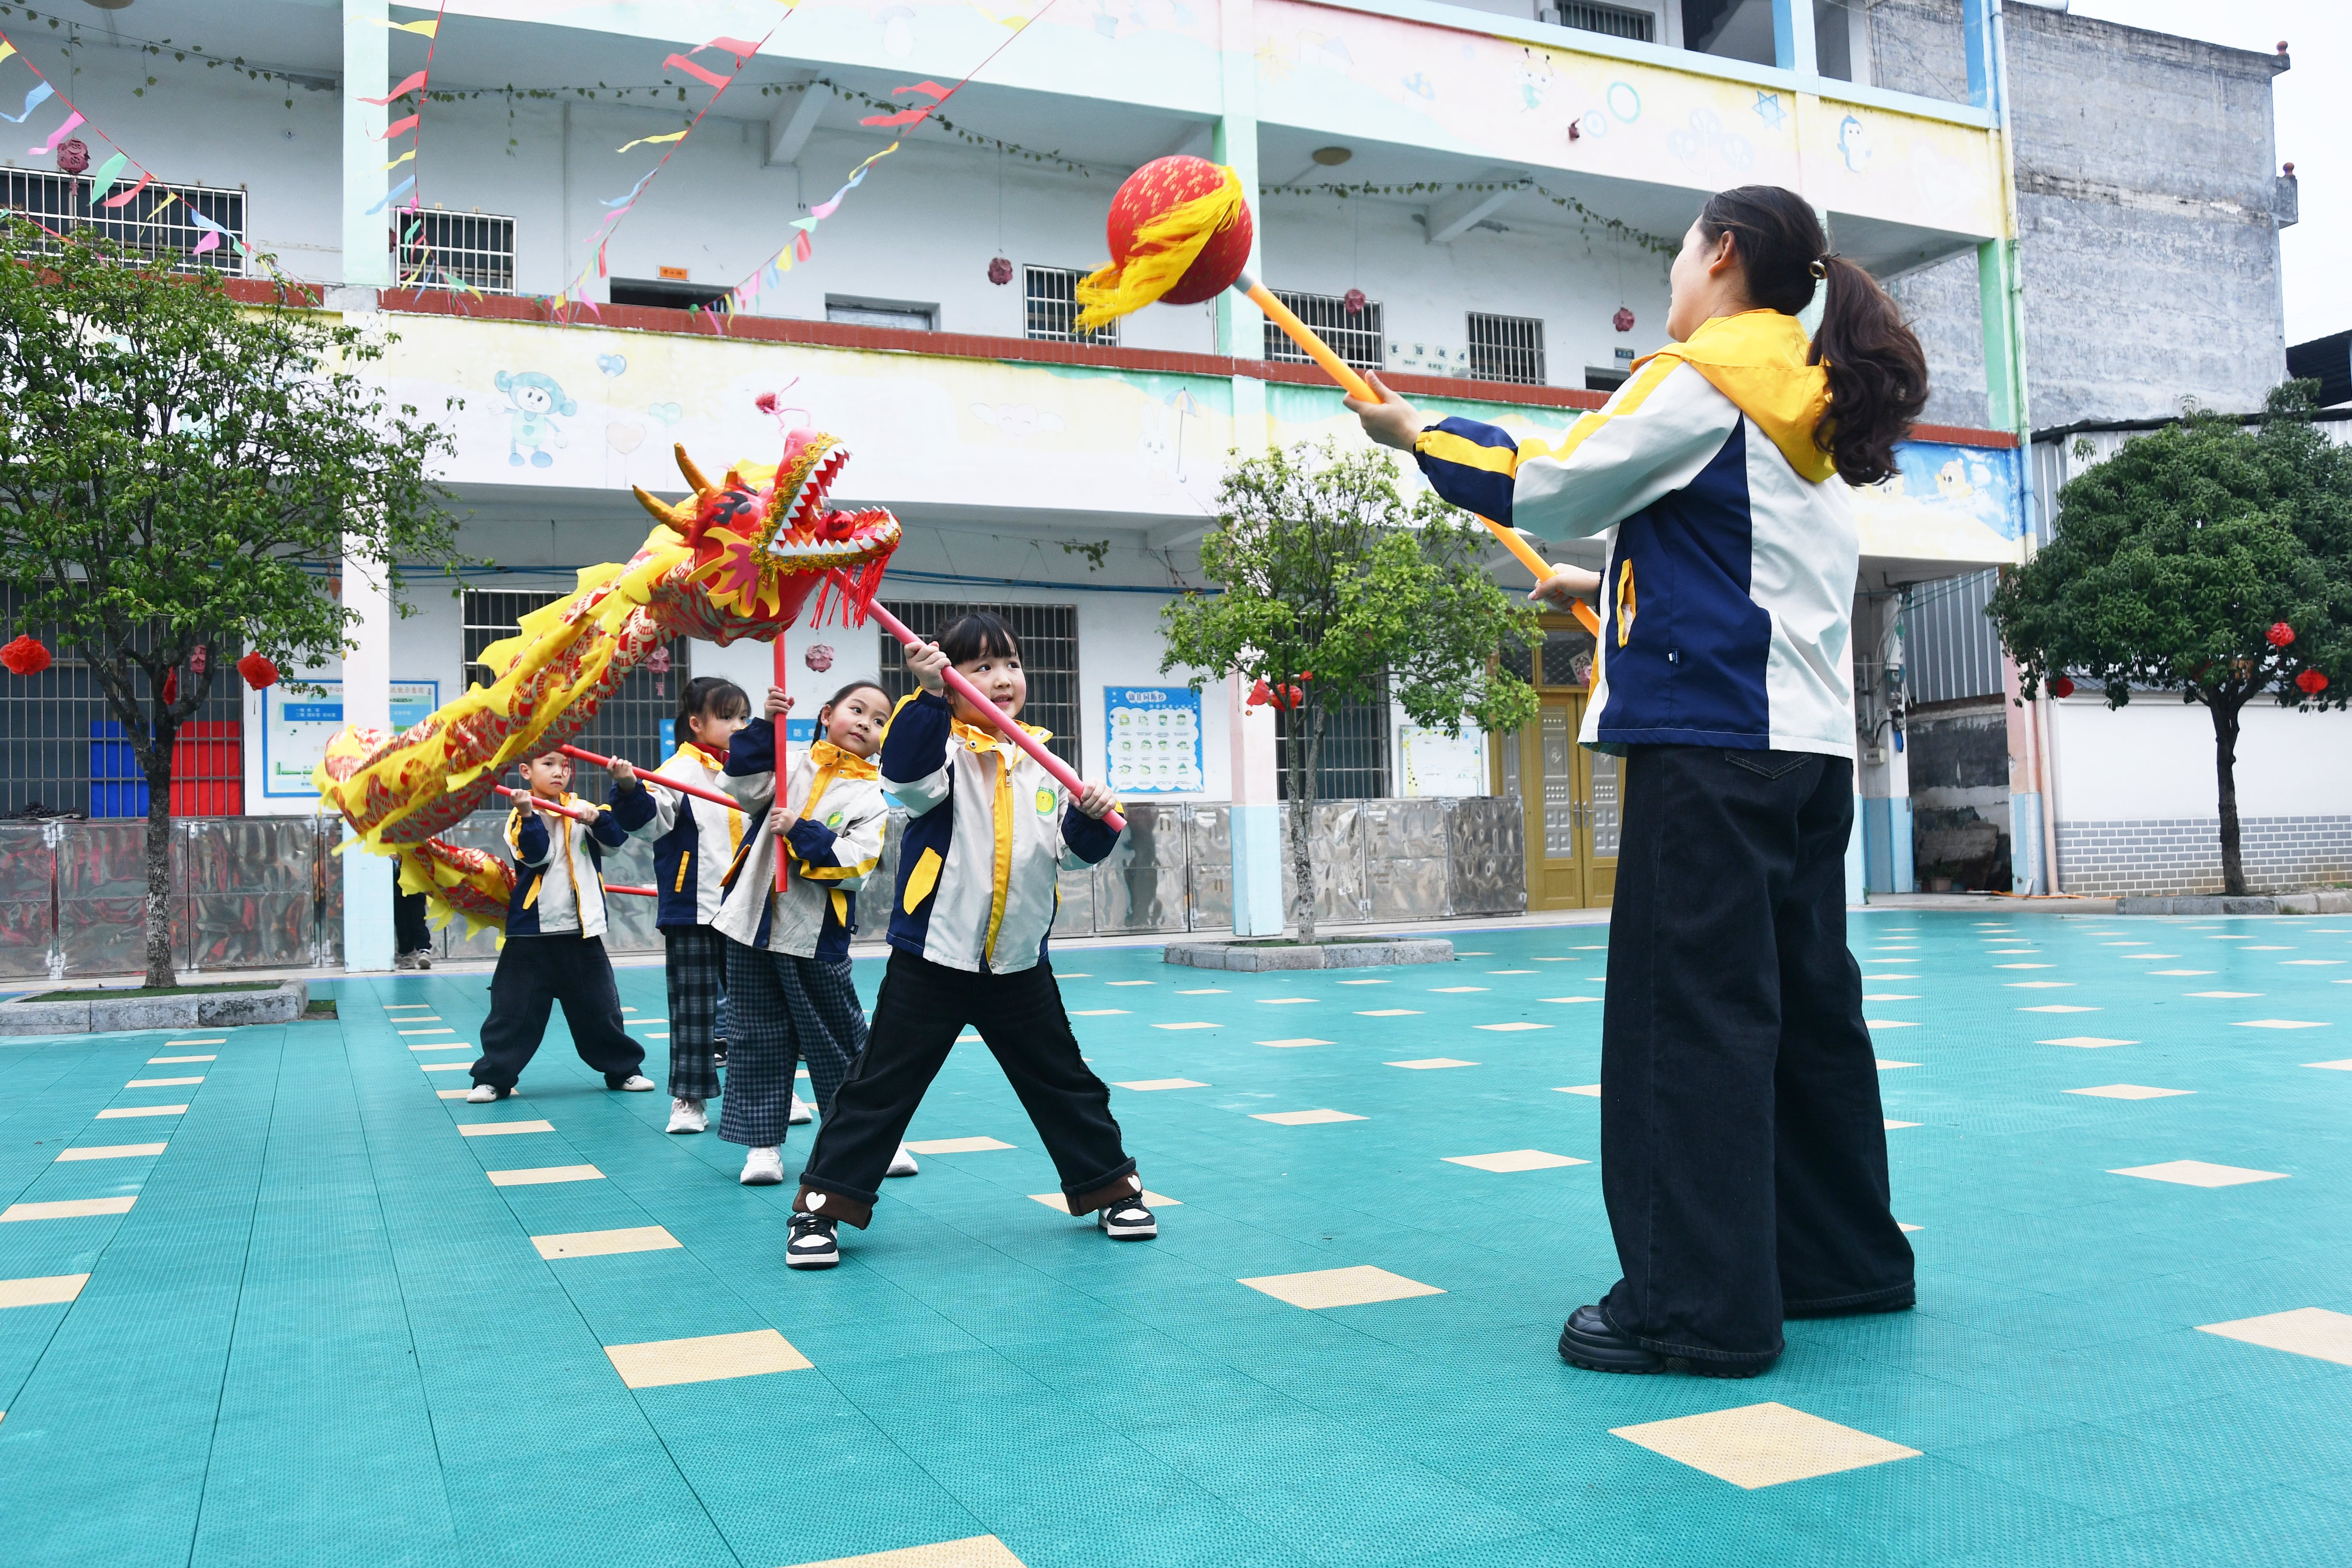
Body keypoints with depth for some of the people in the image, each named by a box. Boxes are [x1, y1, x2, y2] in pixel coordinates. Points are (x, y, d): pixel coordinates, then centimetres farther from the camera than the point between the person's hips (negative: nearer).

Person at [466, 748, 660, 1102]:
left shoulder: (583, 810, 7)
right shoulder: (521, 815, -1)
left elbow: (616, 835, -9)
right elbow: (536, 854, -18)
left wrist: (627, 788, -24)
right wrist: (527, 816, -34)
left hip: (582, 931, 3)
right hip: (531, 932, -2)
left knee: (599, 1008, 11)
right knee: (514, 1009, 1)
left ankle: (623, 1070, 24)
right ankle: (492, 1077, 12)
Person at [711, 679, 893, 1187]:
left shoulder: (872, 798, -2)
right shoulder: (792, 768, 6)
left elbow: (855, 865, -13)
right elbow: (745, 786, -8)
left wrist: (801, 833, -20)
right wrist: (766, 726, -13)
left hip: (816, 936, -2)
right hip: (754, 922, 2)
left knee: (839, 1041, 6)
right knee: (757, 1039, 6)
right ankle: (763, 1143, 15)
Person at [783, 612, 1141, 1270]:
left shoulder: (1044, 765, 7)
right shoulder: (942, 746, -6)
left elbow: (1074, 850, 5)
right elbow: (908, 775, -29)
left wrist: (1093, 816, -16)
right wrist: (929, 696, -40)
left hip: (1020, 963, 4)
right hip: (932, 957, -4)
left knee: (1065, 1083, 15)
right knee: (881, 1087, 1)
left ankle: (1112, 1187, 32)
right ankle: (824, 1203, 13)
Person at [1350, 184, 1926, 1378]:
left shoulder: (1702, 376, -6)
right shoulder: (1816, 404, 20)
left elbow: (1550, 488, -2)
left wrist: (1416, 432, 10)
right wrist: (1609, 583, 32)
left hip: (1712, 740, -9)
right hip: (1811, 742, 9)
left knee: (1692, 1011, -7)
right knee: (1806, 1000, 14)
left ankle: (1701, 1303, -4)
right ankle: (1842, 1256, 25)